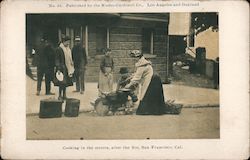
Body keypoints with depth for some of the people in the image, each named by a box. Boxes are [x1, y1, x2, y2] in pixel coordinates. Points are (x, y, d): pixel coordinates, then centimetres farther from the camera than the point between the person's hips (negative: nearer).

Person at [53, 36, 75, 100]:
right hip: (62, 68, -8)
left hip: (67, 68, 8)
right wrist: (58, 69, -17)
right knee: (62, 82, -9)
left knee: (66, 82, 8)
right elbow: (57, 60, -12)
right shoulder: (59, 49, -10)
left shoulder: (68, 49, 13)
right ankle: (60, 96, -3)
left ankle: (64, 95, 15)